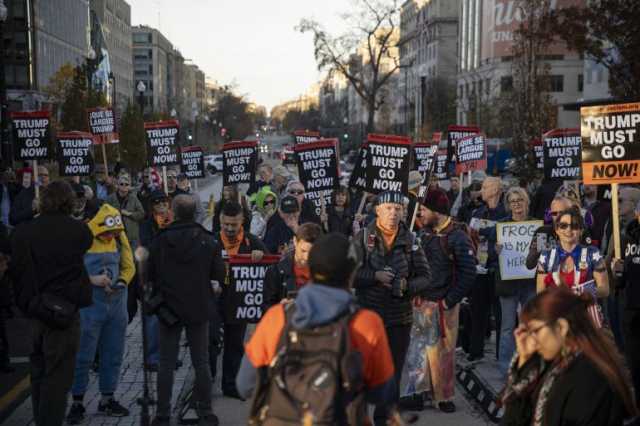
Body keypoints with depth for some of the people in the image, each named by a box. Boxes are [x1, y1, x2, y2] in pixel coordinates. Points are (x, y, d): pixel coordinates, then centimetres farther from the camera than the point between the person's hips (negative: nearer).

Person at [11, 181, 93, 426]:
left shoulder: (21, 231, 0)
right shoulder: (76, 229, -11)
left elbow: (15, 270, 7)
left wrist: (23, 304, 16)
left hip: (32, 311, 5)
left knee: (39, 373, 18)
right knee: (58, 376, 1)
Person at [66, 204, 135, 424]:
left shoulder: (120, 237, 4)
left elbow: (129, 266, 11)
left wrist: (122, 282, -7)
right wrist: (91, 279, -20)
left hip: (117, 304, 5)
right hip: (89, 305, -5)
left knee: (113, 354, 11)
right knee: (83, 355, 1)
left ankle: (107, 399, 24)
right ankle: (77, 401, 13)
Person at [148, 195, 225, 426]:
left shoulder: (160, 240, -9)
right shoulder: (208, 241, -8)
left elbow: (150, 274, -6)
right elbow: (219, 274, -6)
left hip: (169, 308, 0)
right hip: (199, 309, 1)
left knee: (166, 364, 7)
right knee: (201, 362, 10)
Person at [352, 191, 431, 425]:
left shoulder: (410, 241, 0)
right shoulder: (363, 237, -5)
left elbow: (424, 276, 2)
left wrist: (407, 286, -16)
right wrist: (376, 276, -20)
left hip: (400, 319, 2)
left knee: (392, 374, 12)